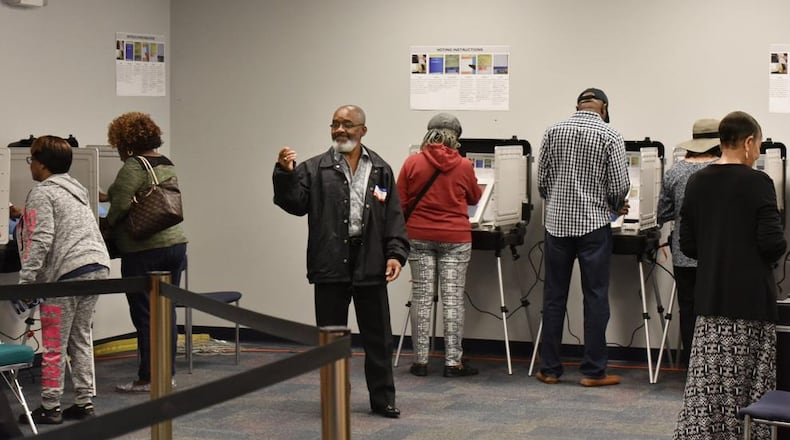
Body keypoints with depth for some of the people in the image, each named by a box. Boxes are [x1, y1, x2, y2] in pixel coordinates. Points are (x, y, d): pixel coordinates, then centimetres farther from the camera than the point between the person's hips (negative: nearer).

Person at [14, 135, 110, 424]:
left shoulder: (42, 193, -3)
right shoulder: (76, 189, 22)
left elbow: (40, 241, -13)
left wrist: (25, 281, -14)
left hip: (68, 271, -8)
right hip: (98, 266, 8)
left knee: (54, 344, -1)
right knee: (81, 338, 14)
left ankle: (50, 408, 2)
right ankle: (83, 402, 15)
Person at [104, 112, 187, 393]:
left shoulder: (134, 166, -11)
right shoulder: (167, 164, 14)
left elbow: (121, 205, -20)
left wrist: (107, 226, -1)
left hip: (144, 251, -8)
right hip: (175, 243, 8)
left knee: (145, 315, -2)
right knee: (167, 311, 11)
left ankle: (147, 378, 1)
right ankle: (167, 373, 16)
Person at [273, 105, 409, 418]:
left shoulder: (381, 171, 9)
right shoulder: (315, 169, 3)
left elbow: (394, 218, 7)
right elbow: (295, 204, -6)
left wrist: (395, 254, -3)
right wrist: (286, 174, -21)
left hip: (370, 264, 1)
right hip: (330, 265, -1)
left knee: (378, 337, 8)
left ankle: (383, 399, 19)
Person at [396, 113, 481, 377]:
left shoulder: (412, 163, -5)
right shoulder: (464, 166, -5)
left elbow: (400, 204, 0)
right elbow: (474, 198, 12)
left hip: (419, 237, 1)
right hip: (455, 239, -1)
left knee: (422, 298, 7)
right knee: (453, 299, 3)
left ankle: (420, 360, 9)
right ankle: (453, 362, 4)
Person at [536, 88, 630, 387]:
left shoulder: (553, 131, 4)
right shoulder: (609, 135, -6)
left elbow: (542, 181, 6)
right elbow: (619, 186, -9)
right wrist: (614, 208, 12)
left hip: (557, 224, 3)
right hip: (593, 224, -3)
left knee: (554, 297, 8)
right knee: (595, 298, 3)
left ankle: (550, 368, 12)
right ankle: (593, 371, 4)